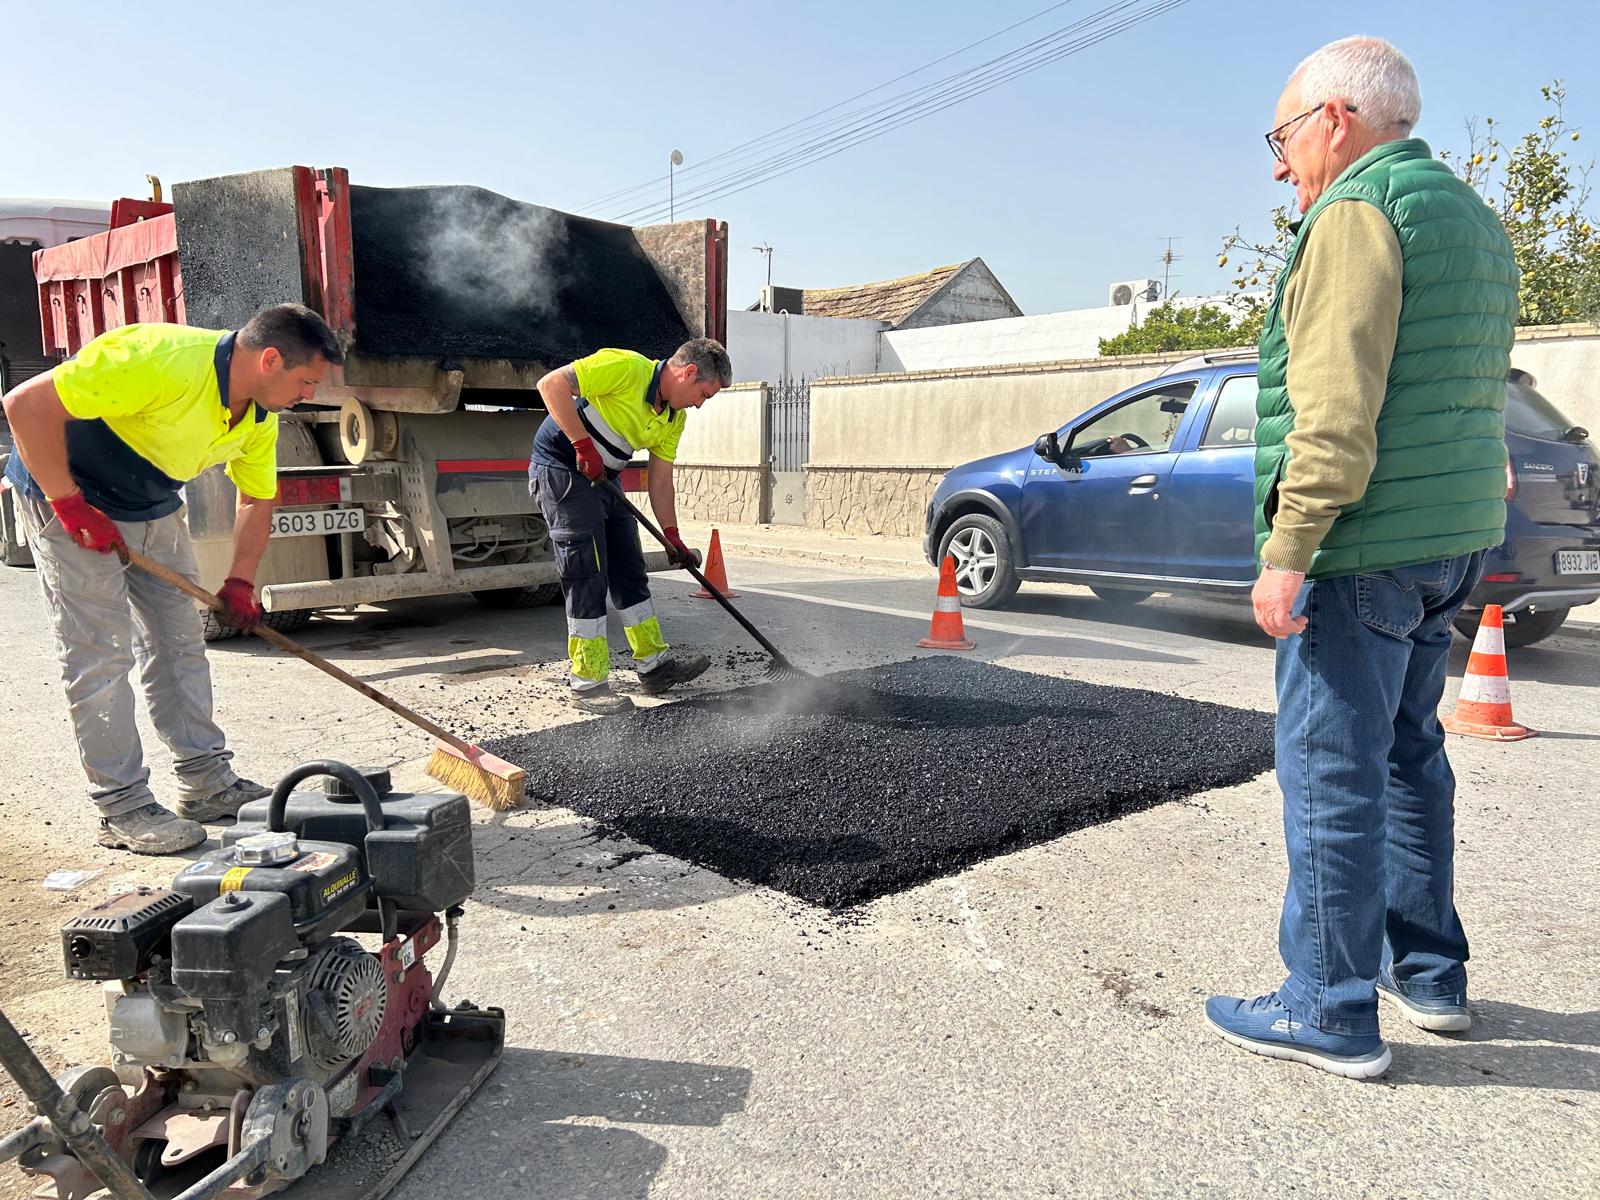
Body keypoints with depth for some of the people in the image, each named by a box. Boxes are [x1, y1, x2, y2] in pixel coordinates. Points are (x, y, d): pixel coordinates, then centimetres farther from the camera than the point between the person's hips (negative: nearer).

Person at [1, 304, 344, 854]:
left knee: (180, 640, 9)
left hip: (154, 509, 8)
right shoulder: (164, 362, -33)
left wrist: (239, 582, 1)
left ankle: (206, 781, 18)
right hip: (67, 496, -8)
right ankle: (122, 808, 2)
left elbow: (257, 497, 8)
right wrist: (69, 503, -26)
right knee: (101, 653, -7)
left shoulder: (259, 416, -6)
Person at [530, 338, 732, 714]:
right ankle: (587, 682, -2)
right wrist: (583, 444, -26)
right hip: (561, 469, -9)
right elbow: (551, 384, -25)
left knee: (630, 570, 10)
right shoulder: (627, 367, -21)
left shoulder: (675, 418, 5)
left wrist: (672, 537, 3)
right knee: (587, 575, -10)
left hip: (603, 479, 9)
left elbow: (660, 480, 8)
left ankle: (654, 664, 20)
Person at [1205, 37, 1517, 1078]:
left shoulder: (1357, 213, -11)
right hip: (1453, 541, 10)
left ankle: (1333, 1011, 6)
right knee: (1406, 753, 18)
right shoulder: (1472, 219, 20)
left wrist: (1288, 549, -21)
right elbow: (1478, 397, 22)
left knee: (1332, 768, -3)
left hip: (1367, 546, -10)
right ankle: (1429, 973, 30)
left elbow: (1338, 407, -21)